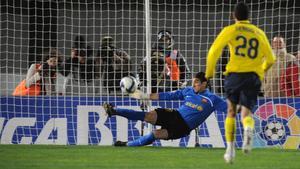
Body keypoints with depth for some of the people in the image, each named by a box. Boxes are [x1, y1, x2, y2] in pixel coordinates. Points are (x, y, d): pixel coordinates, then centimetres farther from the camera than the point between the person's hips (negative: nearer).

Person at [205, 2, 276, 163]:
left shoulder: (230, 30, 5)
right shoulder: (259, 33, 15)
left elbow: (214, 51, -4)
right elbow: (270, 59, 16)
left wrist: (209, 72, 9)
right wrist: (262, 70, 37)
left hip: (235, 74, -1)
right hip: (254, 77, 1)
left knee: (231, 111, 17)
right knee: (246, 113, 0)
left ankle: (230, 148, 9)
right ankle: (248, 128, -38)